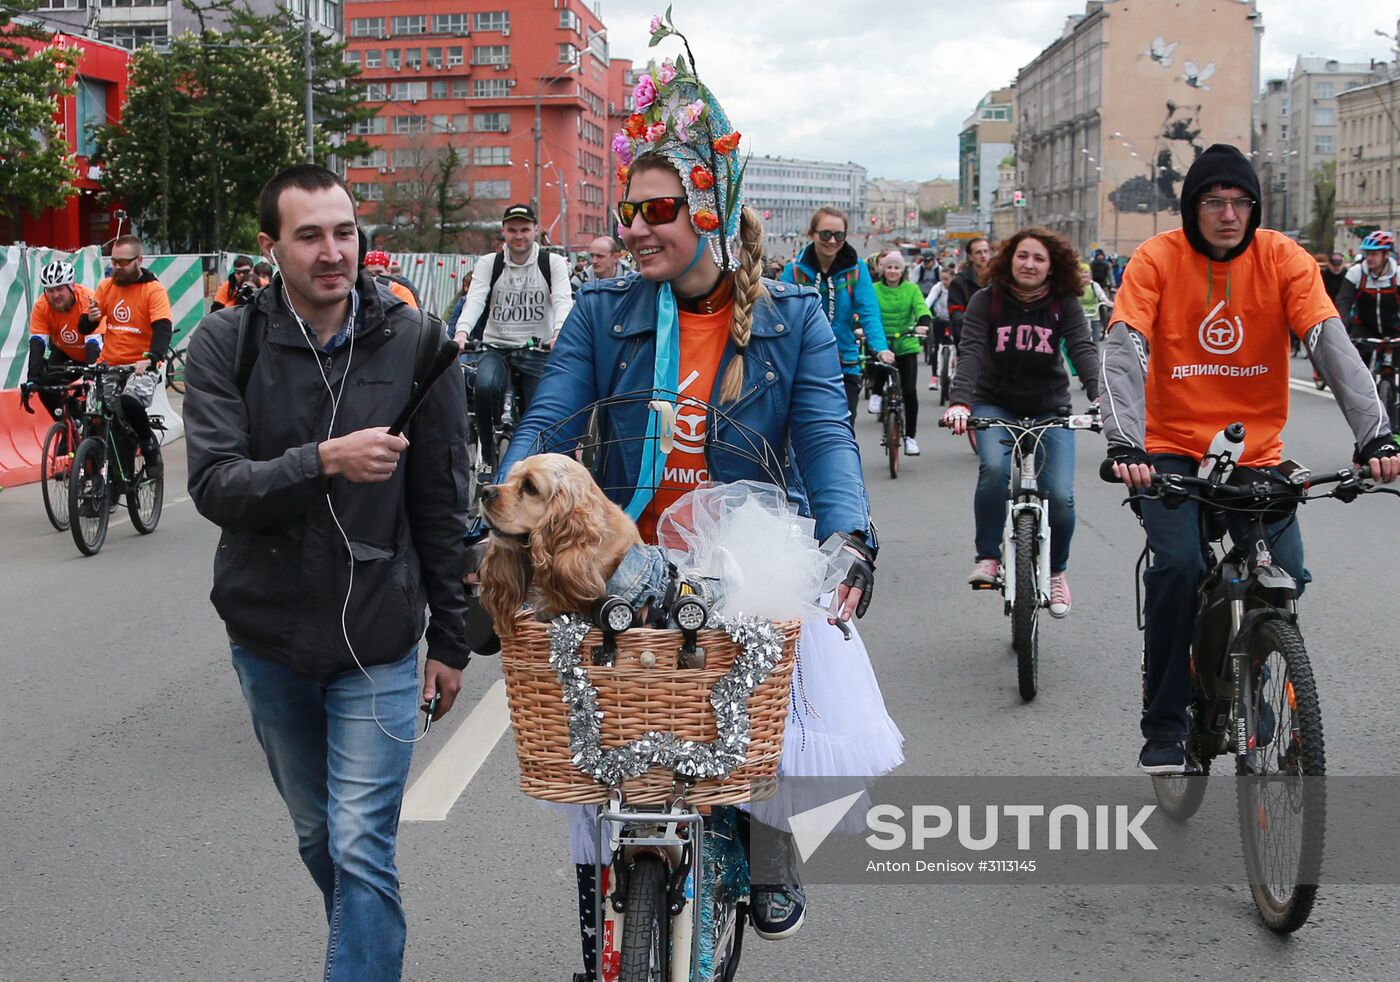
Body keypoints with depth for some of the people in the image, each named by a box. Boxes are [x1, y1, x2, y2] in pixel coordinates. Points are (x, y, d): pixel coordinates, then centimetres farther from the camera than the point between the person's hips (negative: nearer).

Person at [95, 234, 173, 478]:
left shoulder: (154, 290, -6)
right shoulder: (106, 286, 7)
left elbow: (163, 329, -17)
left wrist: (151, 358, -35)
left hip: (141, 367, -5)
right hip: (109, 365, 5)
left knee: (130, 401, -33)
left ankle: (150, 446, -6)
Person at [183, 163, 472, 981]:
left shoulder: (414, 340, -7)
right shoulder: (228, 344, -6)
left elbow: (443, 505, -2)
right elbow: (214, 486, -16)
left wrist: (451, 638, 0)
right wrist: (323, 462, -31)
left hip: (378, 643, -2)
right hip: (268, 638, 2)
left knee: (363, 854, -6)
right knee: (318, 836, 19)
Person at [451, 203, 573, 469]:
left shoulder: (553, 263, 2)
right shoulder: (488, 263, 4)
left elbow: (563, 301, -13)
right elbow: (475, 299, -11)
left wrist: (559, 333, -35)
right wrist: (461, 332, -32)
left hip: (537, 351, 0)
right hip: (497, 348, 0)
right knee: (485, 386, -30)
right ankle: (489, 458, -13)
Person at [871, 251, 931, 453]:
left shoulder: (911, 289, 2)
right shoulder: (874, 290, 2)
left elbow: (922, 308, -10)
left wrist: (923, 323, -31)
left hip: (906, 345, -1)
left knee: (910, 391, -7)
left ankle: (910, 436, 6)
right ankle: (877, 392, 16)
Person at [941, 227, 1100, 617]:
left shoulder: (1065, 305, -6)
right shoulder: (986, 300, -9)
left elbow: (1083, 349, -19)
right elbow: (970, 351, -20)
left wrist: (1099, 395, -39)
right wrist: (960, 401, -38)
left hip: (1049, 409, 1)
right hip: (995, 405, -1)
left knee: (1060, 495, -12)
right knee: (994, 468, -31)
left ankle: (1057, 570, 16)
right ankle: (987, 556, -12)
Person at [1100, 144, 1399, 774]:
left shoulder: (1283, 258, -5)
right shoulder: (1157, 259, -9)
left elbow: (1330, 344, -15)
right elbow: (1124, 350, -20)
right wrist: (1123, 444, -35)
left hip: (1257, 454, 2)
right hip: (1173, 450, -2)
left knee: (1286, 576, -12)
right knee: (1178, 568, -22)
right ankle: (1165, 730, -6)